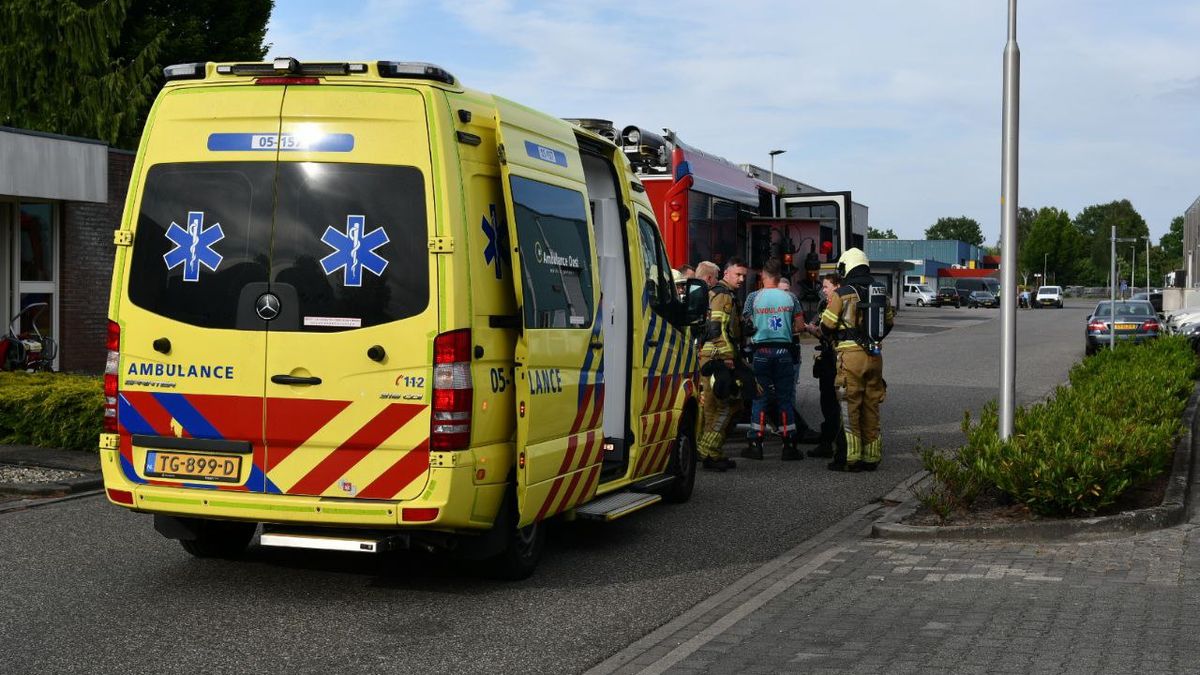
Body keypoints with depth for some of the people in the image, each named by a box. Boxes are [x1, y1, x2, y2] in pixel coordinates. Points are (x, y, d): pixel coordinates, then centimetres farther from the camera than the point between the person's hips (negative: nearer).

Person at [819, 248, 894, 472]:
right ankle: (871, 457, 15)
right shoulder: (881, 292, 9)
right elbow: (889, 322, 19)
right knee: (871, 407, 12)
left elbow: (827, 326, -4)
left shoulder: (842, 294, -8)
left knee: (850, 408, 0)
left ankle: (850, 458, -2)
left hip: (851, 355, -5)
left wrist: (837, 335, 17)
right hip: (875, 356, 5)